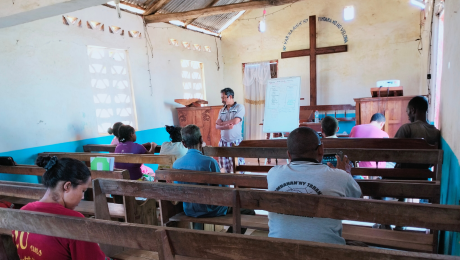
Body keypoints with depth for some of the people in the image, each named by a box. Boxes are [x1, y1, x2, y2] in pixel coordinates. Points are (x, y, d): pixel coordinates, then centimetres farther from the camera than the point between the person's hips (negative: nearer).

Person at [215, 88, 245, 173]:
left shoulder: (240, 107, -2)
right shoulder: (222, 110, 12)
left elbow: (235, 121, -16)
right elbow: (217, 126, 2)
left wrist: (222, 123, -2)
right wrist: (227, 126, -19)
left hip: (236, 142, -5)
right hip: (224, 142, 5)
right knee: (224, 167, 7)